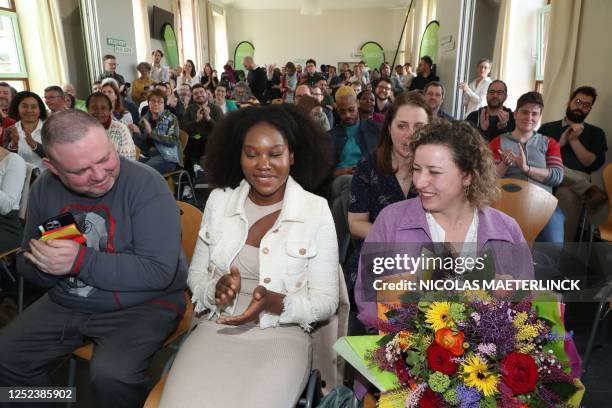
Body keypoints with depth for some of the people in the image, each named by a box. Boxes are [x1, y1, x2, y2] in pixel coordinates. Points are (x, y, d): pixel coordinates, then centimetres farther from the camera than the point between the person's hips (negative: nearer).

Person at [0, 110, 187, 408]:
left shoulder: (146, 185, -19)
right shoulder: (44, 189, 0)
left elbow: (159, 271, -25)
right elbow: (27, 263, 9)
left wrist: (80, 260, -27)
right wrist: (49, 264, -16)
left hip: (142, 305, -6)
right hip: (65, 304, 7)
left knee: (111, 375, -28)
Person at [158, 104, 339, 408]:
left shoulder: (316, 211, -7)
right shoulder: (218, 201, 3)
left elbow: (326, 302, -5)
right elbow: (195, 275, 10)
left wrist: (274, 303, -22)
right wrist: (216, 289, -13)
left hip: (281, 336, -2)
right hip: (215, 329, 3)